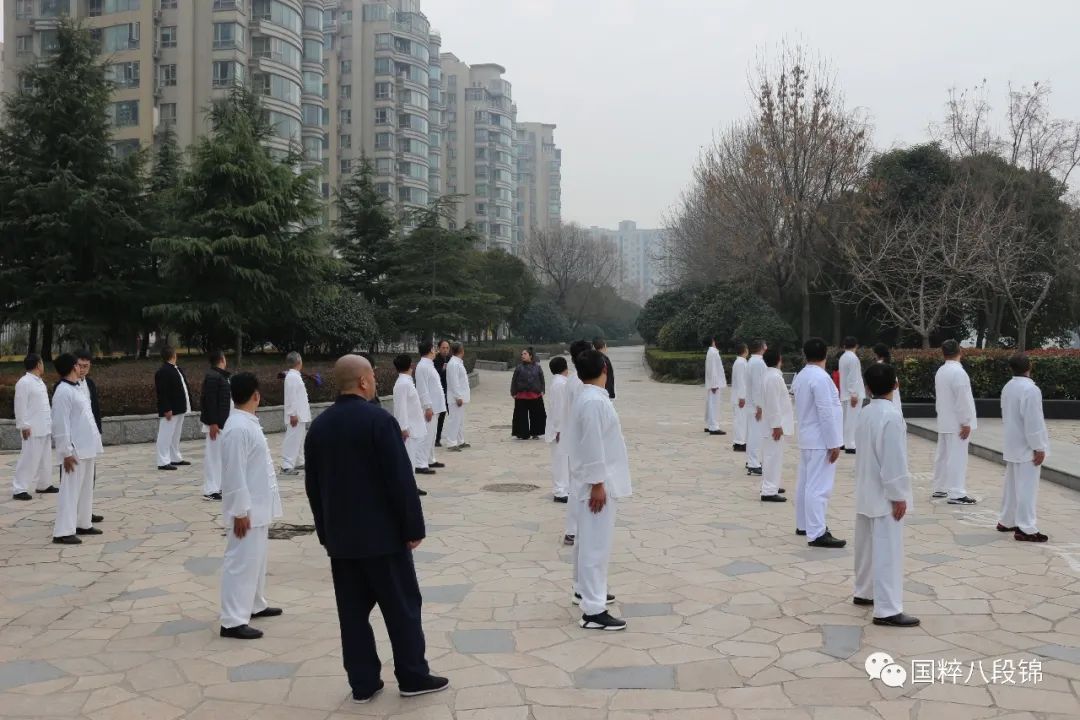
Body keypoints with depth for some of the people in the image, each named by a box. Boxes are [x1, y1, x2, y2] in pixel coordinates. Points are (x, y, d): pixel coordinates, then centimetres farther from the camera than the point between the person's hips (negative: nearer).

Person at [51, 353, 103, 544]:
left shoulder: (76, 388, 14)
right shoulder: (63, 392, -15)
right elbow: (60, 425, -18)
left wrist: (94, 442, 17)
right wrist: (67, 452, -19)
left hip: (87, 448, 9)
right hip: (75, 450, -9)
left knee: (86, 489, 15)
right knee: (70, 490, -7)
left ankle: (83, 524, 25)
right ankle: (63, 532, -4)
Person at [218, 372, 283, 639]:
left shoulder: (249, 422, 9)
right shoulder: (238, 428, -22)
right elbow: (235, 474, -23)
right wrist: (240, 511, -21)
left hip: (258, 506, 10)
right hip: (247, 509, -10)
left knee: (257, 558, 20)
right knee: (241, 562, -6)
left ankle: (255, 605, 34)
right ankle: (233, 621, -3)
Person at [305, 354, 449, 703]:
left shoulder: (318, 426, 5)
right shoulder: (380, 420, -15)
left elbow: (313, 486, 10)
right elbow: (401, 480, -17)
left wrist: (325, 532, 17)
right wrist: (413, 528, -9)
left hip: (340, 536, 6)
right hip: (382, 533, -6)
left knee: (352, 610, 10)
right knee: (402, 606, 7)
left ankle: (363, 682, 16)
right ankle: (412, 676, 15)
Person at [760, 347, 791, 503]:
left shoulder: (772, 375, 12)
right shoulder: (774, 377, -20)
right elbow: (773, 403, -23)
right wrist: (777, 426, -22)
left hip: (775, 423, 10)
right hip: (775, 425, -10)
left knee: (772, 456, 18)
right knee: (773, 457, -8)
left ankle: (770, 485, 29)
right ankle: (769, 492, -7)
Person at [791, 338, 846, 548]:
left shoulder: (801, 376, 10)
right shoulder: (821, 377, -18)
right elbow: (826, 413, -21)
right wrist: (834, 443, -18)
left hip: (807, 439, 10)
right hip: (821, 441, -9)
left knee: (806, 483, 16)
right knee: (819, 487, -9)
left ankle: (803, 525, 26)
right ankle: (817, 533, -9)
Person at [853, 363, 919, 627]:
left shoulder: (866, 413, 7)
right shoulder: (891, 415, -20)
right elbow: (893, 460, -22)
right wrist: (898, 496, -16)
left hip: (867, 492, 9)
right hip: (884, 495, -9)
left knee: (868, 545, 20)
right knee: (888, 551, -7)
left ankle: (864, 592, 33)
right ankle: (887, 610, -6)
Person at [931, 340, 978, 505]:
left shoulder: (940, 371, 9)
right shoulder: (958, 372, -18)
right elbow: (962, 400, -20)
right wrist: (966, 423, -16)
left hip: (944, 422, 9)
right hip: (956, 423, -9)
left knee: (943, 455, 16)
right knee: (957, 458, -7)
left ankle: (940, 488, 24)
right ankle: (956, 494, -7)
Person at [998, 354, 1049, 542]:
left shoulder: (1007, 387, 7)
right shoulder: (1030, 389, -21)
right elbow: (1033, 422, -22)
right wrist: (1039, 448, -16)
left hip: (1013, 446, 9)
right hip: (1027, 447, -9)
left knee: (1012, 485, 17)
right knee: (1027, 488, -4)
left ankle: (1006, 521, 26)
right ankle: (1026, 529, -1)